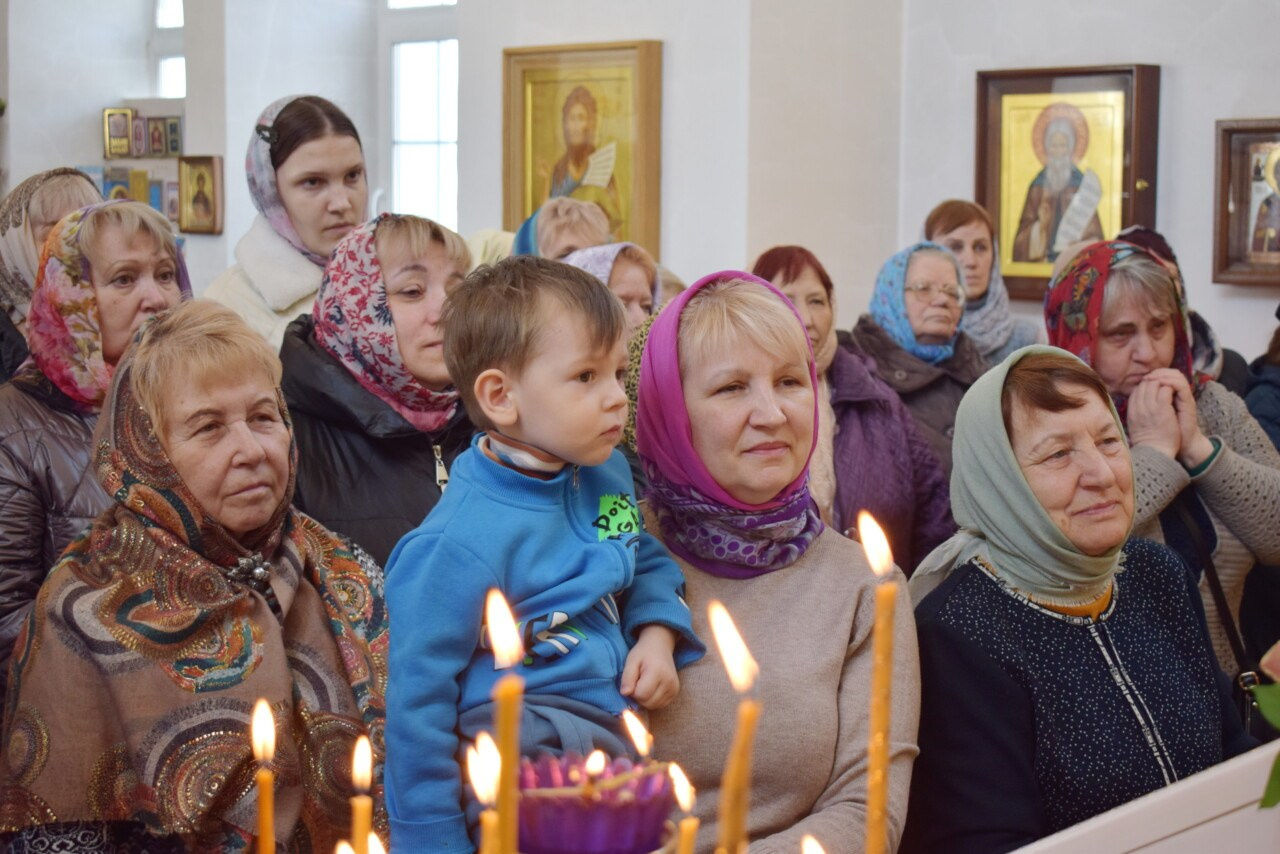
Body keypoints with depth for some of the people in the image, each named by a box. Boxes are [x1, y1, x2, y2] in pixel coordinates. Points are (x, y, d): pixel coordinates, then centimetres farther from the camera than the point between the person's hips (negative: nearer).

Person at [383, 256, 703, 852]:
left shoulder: (607, 475, 4)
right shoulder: (462, 544, -19)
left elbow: (648, 562, 23)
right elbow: (417, 696, -15)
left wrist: (658, 636, 1)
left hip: (613, 740, 7)